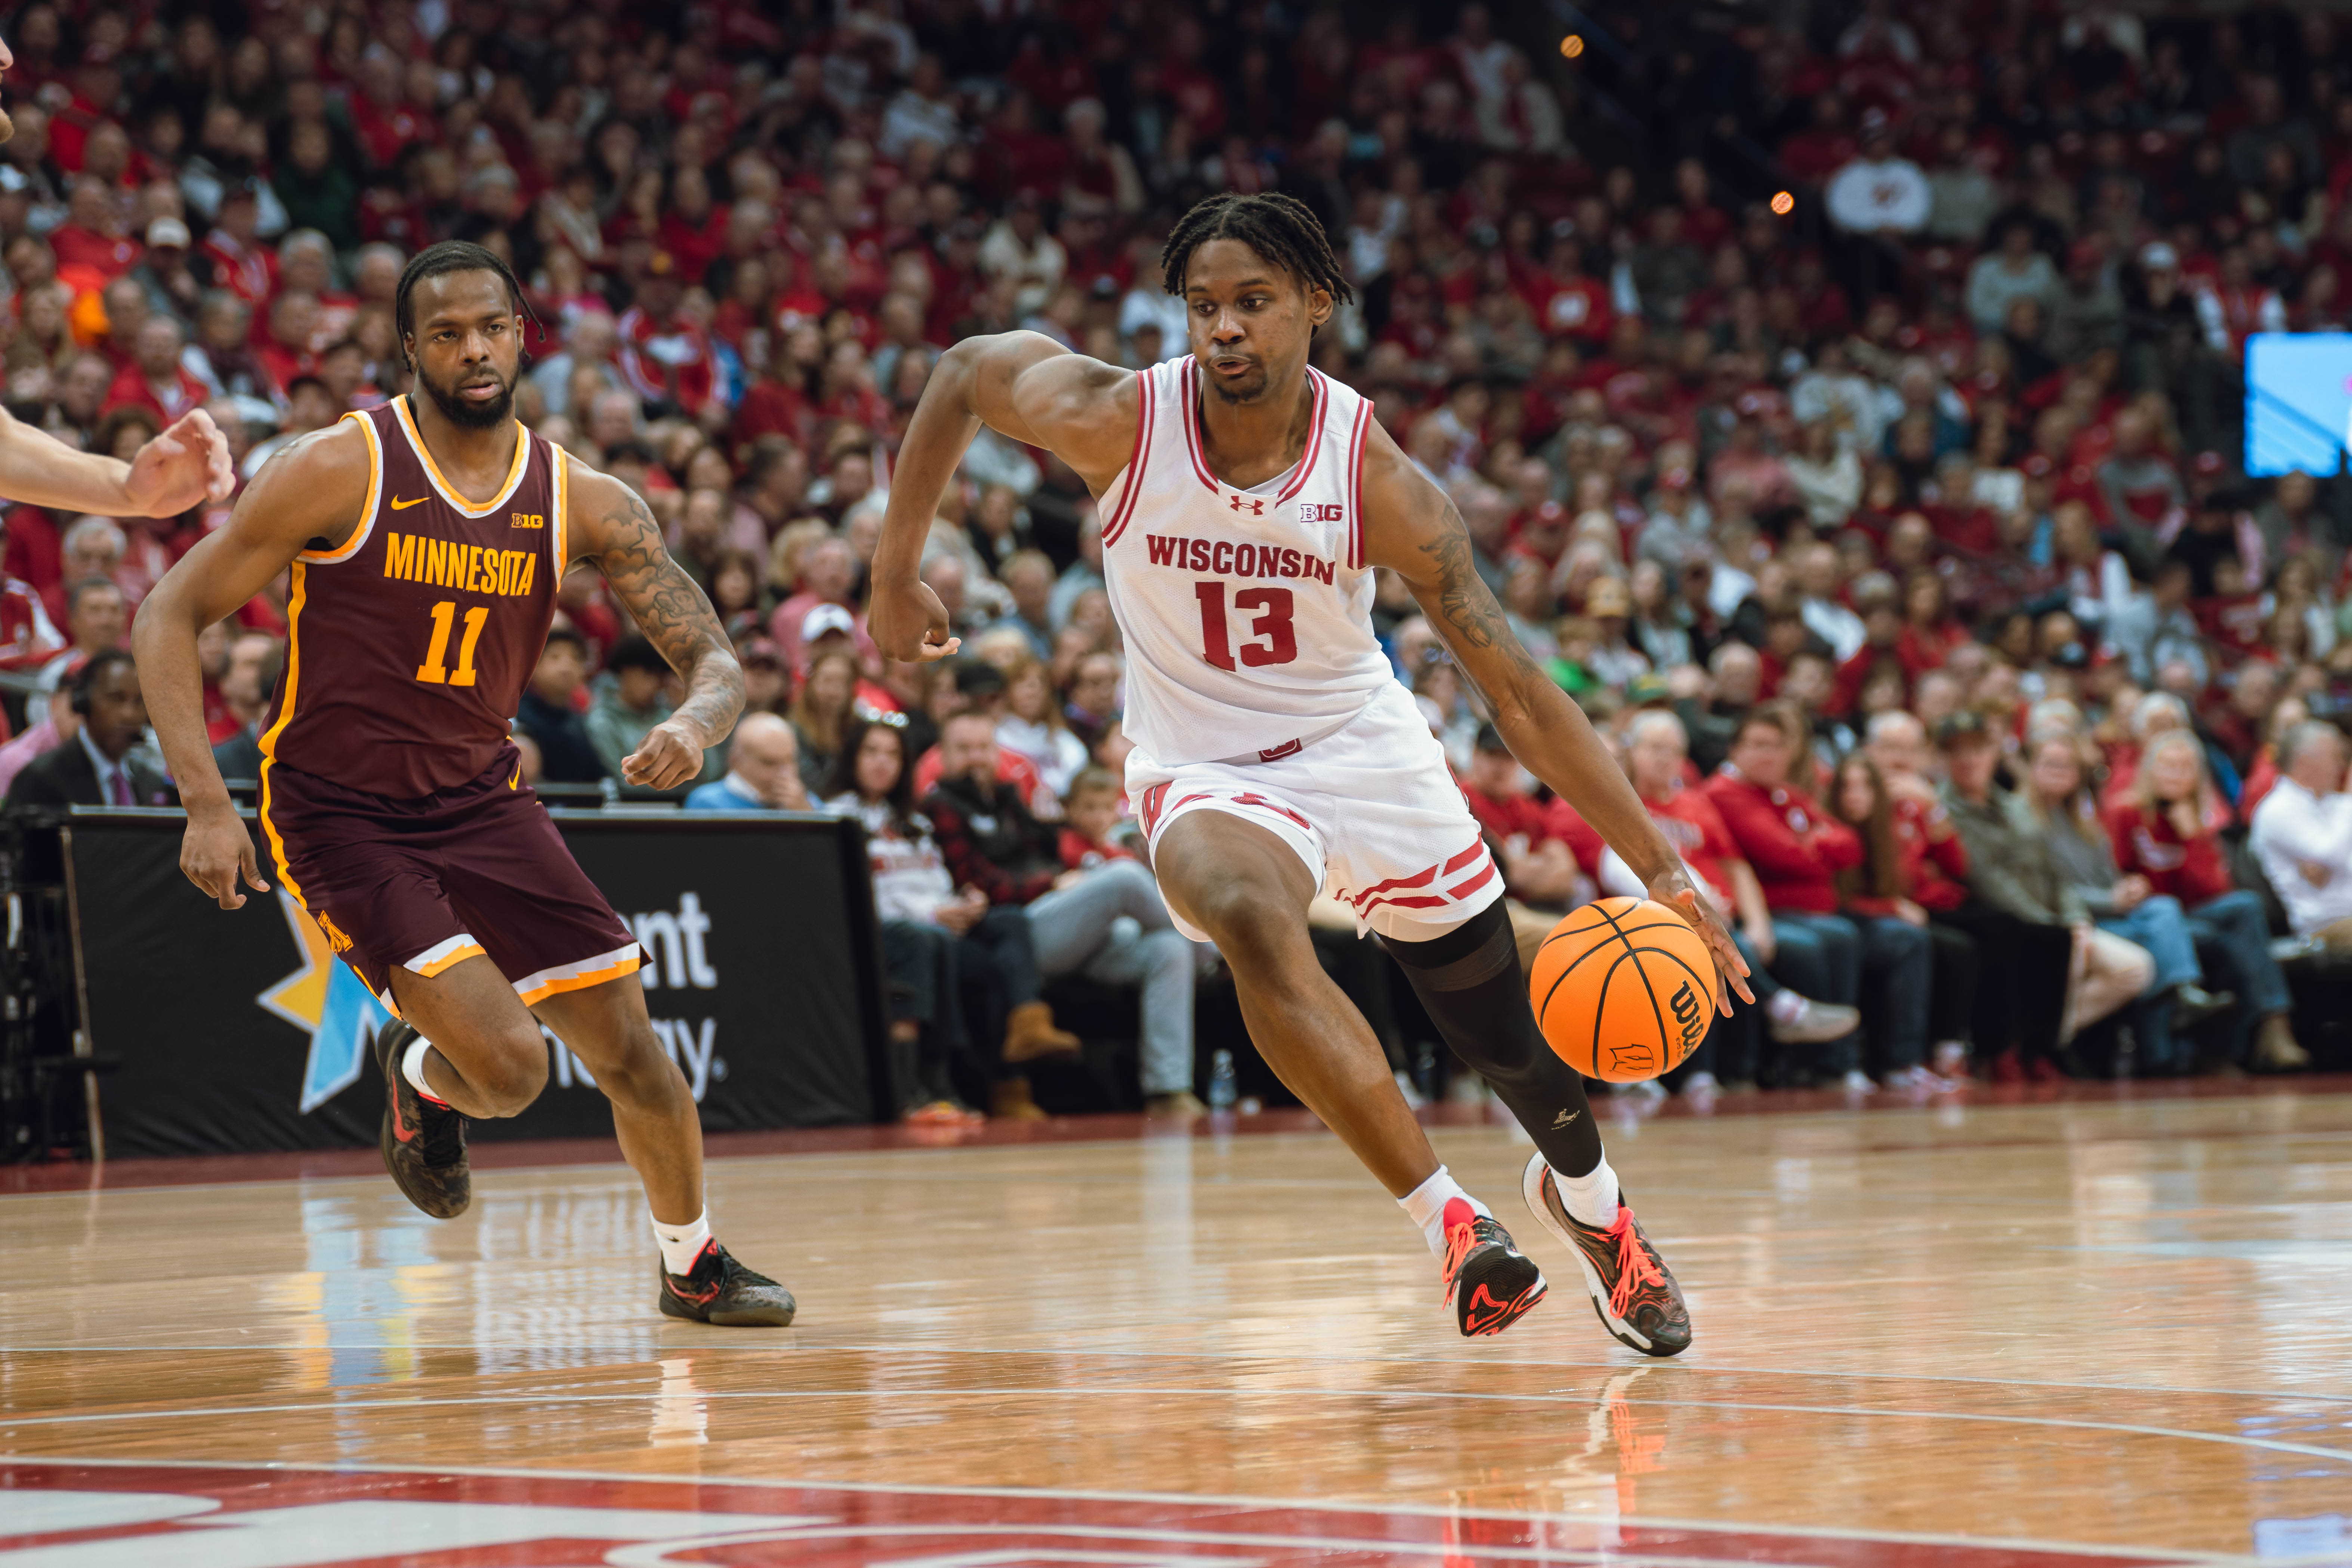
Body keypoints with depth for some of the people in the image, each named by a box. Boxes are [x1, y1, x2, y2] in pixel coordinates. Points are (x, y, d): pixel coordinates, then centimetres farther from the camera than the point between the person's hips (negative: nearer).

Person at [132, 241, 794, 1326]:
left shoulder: (581, 501, -4)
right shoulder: (338, 471, -15)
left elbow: (712, 656, -4)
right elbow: (169, 616, -12)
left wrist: (696, 725, -29)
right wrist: (206, 803, -22)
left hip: (479, 800, 5)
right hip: (336, 816, -4)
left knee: (626, 1044, 3)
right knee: (510, 1063, -20)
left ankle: (694, 1266, 29)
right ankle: (422, 1073, 18)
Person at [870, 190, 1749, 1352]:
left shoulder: (1378, 481, -22)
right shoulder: (1118, 423, -21)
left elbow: (1515, 690, -21)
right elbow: (961, 375, 0)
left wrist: (1660, 869, -26)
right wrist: (895, 576, 3)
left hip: (1363, 748, 1)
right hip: (1205, 769, -1)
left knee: (1512, 1044, 12)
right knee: (1250, 921, -37)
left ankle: (1582, 1193, 49)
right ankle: (1446, 1221, -32)